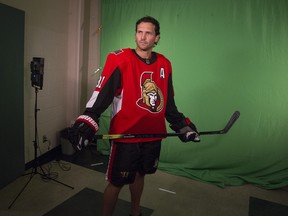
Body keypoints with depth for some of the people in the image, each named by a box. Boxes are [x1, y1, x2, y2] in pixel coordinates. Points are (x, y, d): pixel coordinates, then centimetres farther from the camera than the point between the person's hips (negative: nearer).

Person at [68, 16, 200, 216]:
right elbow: (102, 93, -15)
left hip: (153, 135, 5)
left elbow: (168, 102, 14)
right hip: (125, 134, -5)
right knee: (117, 182, 4)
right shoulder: (119, 59, -9)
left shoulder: (165, 64, 7)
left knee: (139, 174, 22)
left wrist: (182, 124, 12)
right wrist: (88, 120, -27)